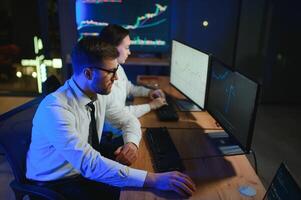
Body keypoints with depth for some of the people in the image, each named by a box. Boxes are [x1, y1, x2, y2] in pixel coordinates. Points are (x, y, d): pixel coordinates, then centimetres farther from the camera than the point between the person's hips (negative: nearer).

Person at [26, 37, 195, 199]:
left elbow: (129, 120, 6)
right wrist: (153, 179, -42)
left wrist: (132, 142, -18)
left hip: (84, 171, 6)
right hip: (53, 185, -6)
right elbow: (89, 163, -38)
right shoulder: (55, 109, -31)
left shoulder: (100, 95, -9)